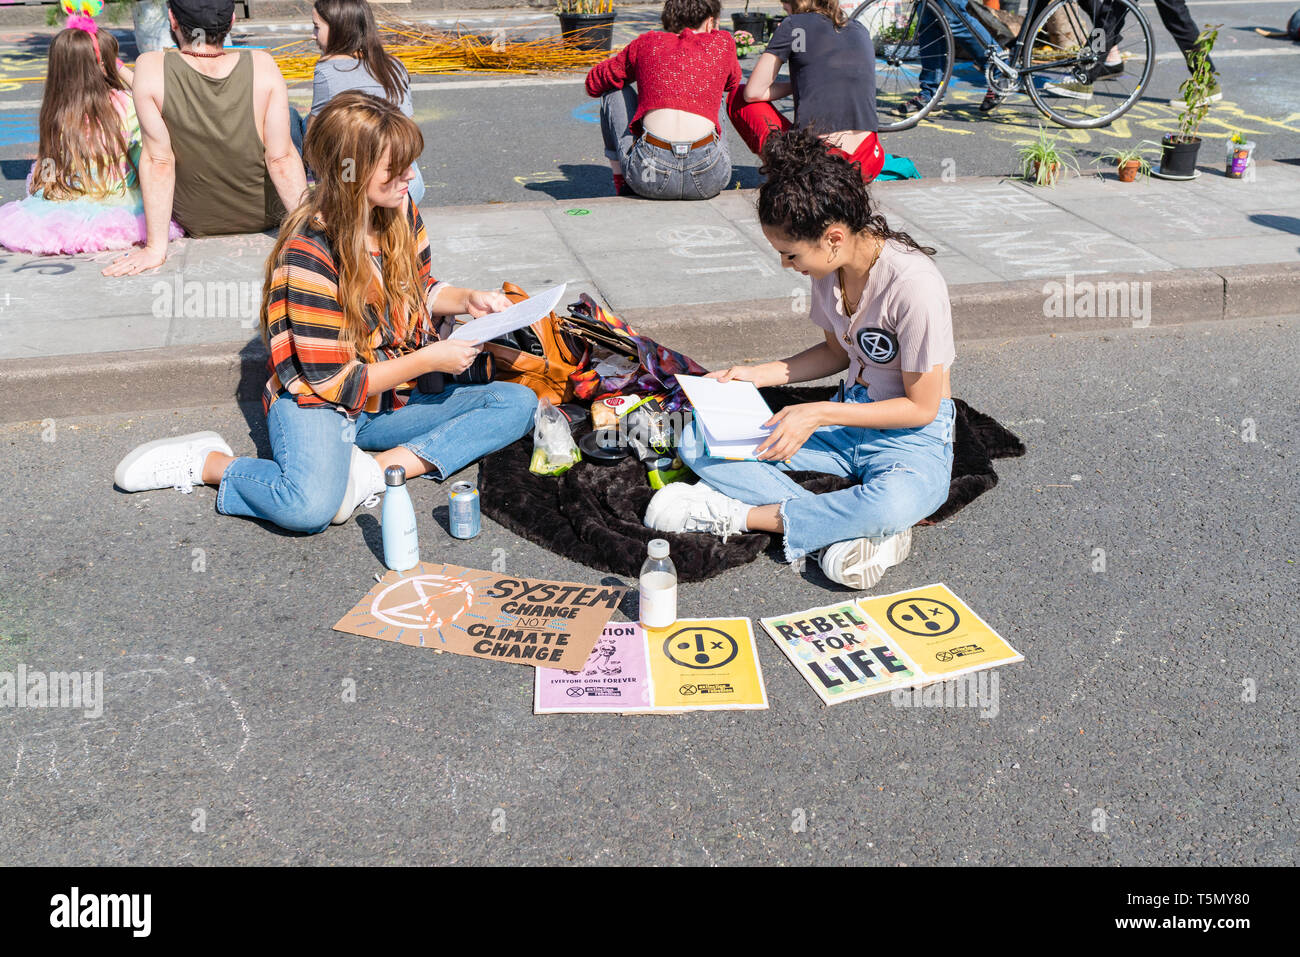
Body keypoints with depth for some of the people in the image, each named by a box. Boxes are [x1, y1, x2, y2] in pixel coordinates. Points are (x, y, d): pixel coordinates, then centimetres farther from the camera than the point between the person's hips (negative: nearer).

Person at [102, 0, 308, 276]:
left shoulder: (150, 68, -22)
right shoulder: (262, 65, -22)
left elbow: (158, 162, -21)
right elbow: (281, 159, -23)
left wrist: (156, 247, -16)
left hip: (196, 223, 0)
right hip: (267, 216, 0)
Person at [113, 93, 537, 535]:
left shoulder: (402, 214, -1)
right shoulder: (307, 254, -22)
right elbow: (333, 382, -19)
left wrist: (466, 299, -1)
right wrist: (428, 359, -18)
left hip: (391, 398, 8)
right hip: (317, 404, -7)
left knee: (518, 403, -11)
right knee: (311, 507, -38)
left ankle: (375, 470, -21)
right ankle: (205, 462, -7)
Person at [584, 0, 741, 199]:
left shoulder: (647, 42, 15)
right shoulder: (723, 42, 15)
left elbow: (594, 83, 28)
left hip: (648, 180, -1)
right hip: (709, 178, 1)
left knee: (615, 89, 28)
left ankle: (622, 182, 29)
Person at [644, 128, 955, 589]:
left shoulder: (914, 285, -25)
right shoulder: (830, 267, -5)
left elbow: (921, 407, -18)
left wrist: (819, 414, -20)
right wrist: (758, 374, 3)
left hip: (915, 435, -7)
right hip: (850, 419, 7)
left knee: (896, 502, -44)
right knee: (699, 442, -11)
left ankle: (742, 516, -22)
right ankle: (853, 530, -24)